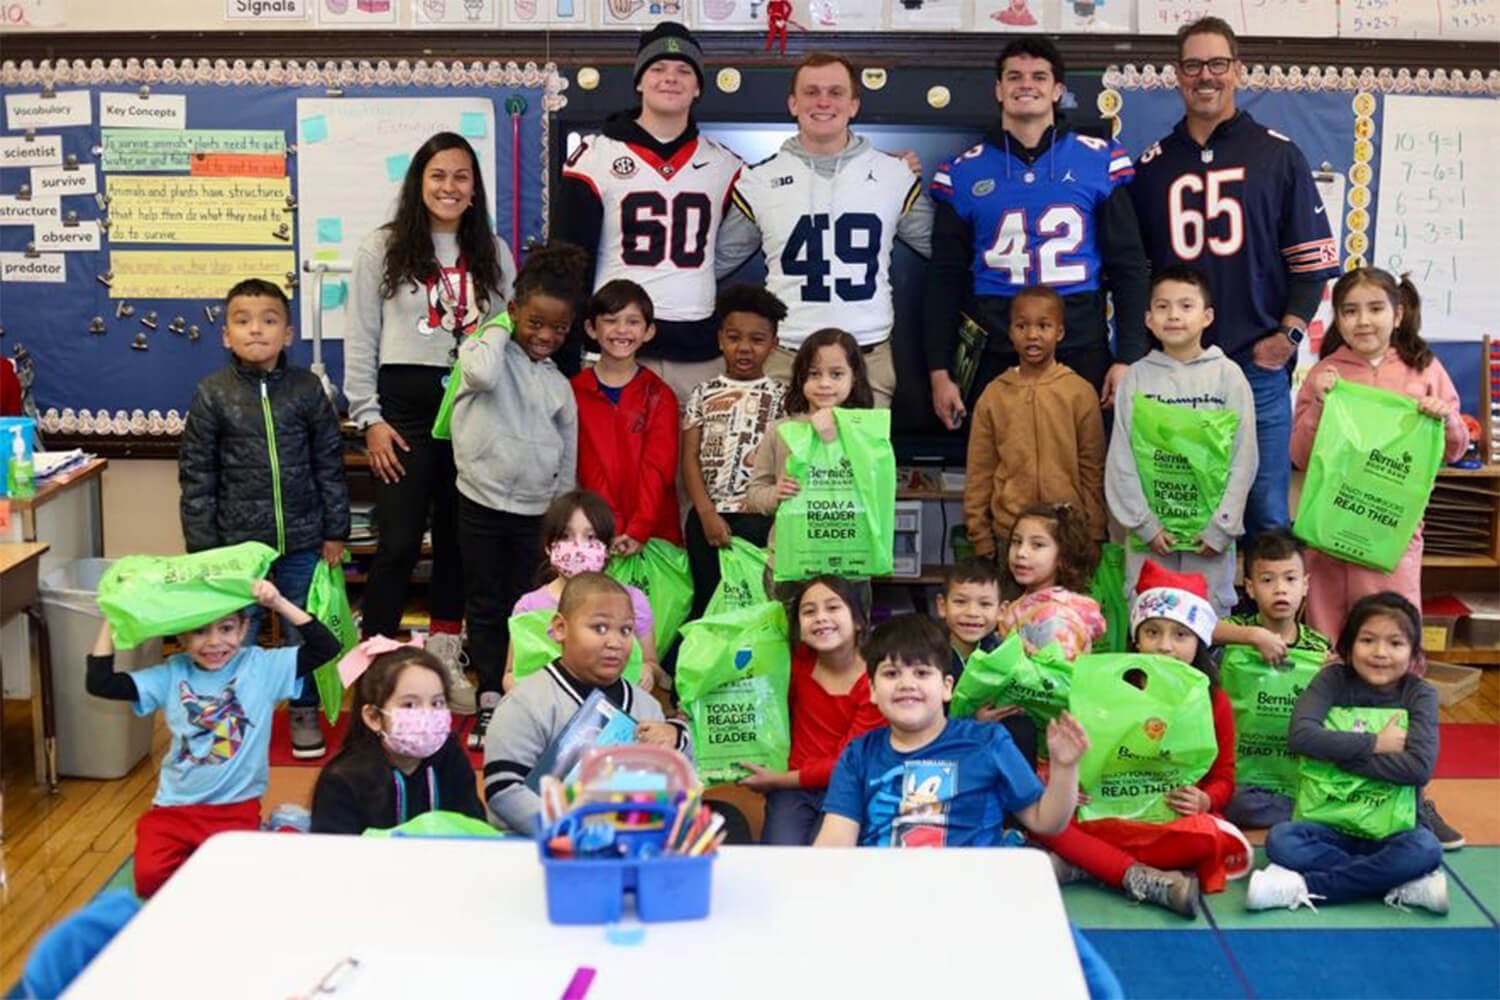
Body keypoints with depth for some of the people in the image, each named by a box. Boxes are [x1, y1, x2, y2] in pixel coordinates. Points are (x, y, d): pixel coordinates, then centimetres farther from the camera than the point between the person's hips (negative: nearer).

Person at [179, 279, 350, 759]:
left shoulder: (307, 389, -1)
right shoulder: (212, 394, -3)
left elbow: (329, 464, 4)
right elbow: (196, 476, -1)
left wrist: (335, 531, 4)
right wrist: (202, 547, -3)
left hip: (302, 540, 1)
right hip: (237, 541, -1)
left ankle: (304, 710, 28)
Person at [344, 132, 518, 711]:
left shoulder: (495, 255, 11)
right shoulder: (383, 249, 3)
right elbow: (360, 340, 1)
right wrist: (369, 418, -6)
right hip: (406, 407, -3)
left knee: (459, 538, 10)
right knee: (399, 542, -6)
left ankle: (444, 662, 22)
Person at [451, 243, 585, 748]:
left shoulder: (559, 384, 8)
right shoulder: (486, 350, -4)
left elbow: (568, 455, 13)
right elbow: (483, 373, -31)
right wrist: (498, 329, -14)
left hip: (537, 511, 3)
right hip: (483, 503, -3)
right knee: (485, 605, 7)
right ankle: (490, 698, 14)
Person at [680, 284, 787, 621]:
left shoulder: (780, 397, 5)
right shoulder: (703, 393, 8)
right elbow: (690, 457, 2)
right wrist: (707, 514, -9)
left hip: (758, 517, -2)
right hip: (707, 516, 2)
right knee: (705, 598, 8)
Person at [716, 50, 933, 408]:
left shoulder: (894, 174, 8)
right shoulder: (759, 181, 6)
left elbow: (940, 247, 17)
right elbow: (715, 260, 12)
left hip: (870, 359, 1)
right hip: (785, 359, 0)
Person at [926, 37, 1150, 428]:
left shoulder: (1099, 160, 4)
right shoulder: (963, 172, 6)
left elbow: (1128, 266, 5)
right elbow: (945, 279, 8)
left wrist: (1128, 358, -2)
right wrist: (939, 373, 3)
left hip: (1083, 352, 0)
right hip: (994, 355, 1)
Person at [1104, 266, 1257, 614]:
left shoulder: (1228, 375, 3)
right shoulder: (1135, 377, 4)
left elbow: (1244, 457, 0)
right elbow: (1121, 459, 2)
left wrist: (1222, 526, -7)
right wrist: (1144, 522, -6)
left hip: (1211, 533, 0)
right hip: (1149, 532, 1)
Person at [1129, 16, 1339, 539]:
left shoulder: (1279, 156, 6)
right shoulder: (1151, 166, 12)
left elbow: (1314, 259, 5)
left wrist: (1289, 335, -6)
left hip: (1259, 365, -2)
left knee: (1266, 513, 1)